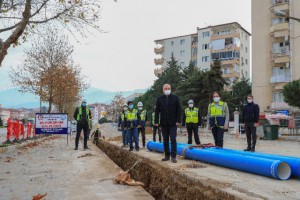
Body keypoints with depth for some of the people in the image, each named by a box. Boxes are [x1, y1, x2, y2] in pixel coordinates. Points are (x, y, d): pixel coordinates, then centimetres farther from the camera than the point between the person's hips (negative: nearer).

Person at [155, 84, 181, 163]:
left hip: (173, 123, -2)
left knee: (173, 139, -8)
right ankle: (167, 156, 18)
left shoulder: (175, 98, 1)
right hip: (164, 123, 3)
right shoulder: (159, 99, 6)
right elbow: (157, 111, 5)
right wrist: (156, 121, -2)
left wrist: (178, 121, -8)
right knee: (165, 140, 9)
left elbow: (178, 110, -1)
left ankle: (173, 156, -3)